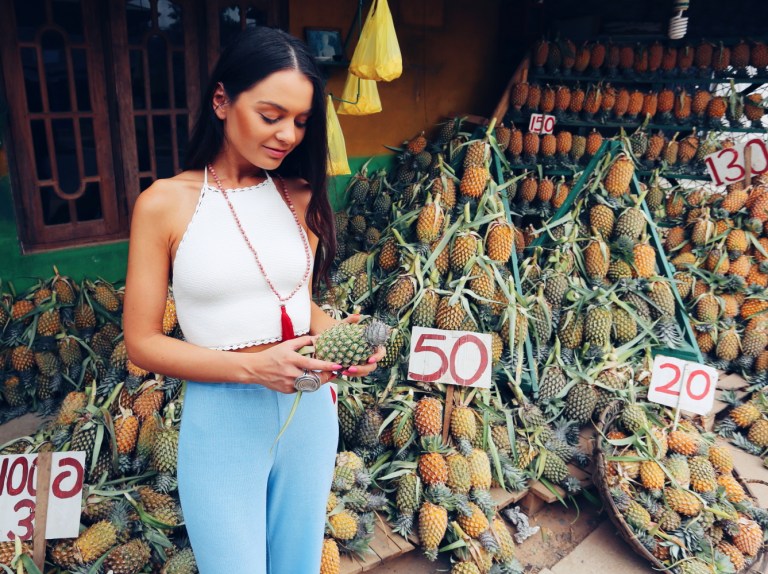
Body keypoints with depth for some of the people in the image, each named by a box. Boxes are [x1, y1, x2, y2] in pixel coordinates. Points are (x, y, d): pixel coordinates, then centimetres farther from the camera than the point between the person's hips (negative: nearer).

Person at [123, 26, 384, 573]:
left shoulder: (300, 197, 0)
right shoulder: (165, 204, -10)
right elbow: (143, 342, -8)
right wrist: (252, 367, -21)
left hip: (310, 409, 4)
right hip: (221, 417, -3)